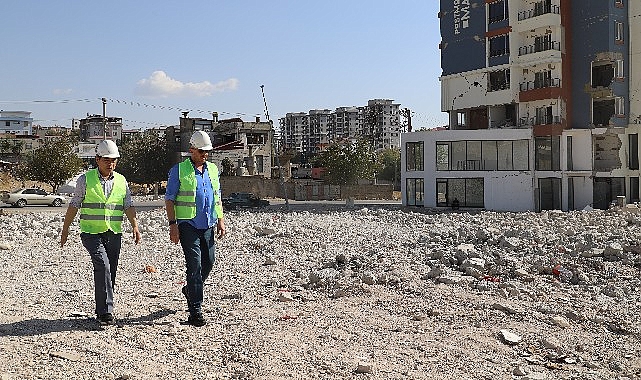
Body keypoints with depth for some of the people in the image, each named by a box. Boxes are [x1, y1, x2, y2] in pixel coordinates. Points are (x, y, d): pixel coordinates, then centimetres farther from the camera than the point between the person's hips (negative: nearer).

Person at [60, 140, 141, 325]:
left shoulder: (121, 181, 9)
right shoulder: (85, 179, 1)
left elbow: (128, 206, 8)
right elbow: (74, 205, 5)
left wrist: (135, 226, -4)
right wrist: (65, 229, 6)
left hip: (114, 234, 4)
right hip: (91, 232, -4)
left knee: (110, 273, 6)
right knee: (103, 266, -21)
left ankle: (102, 312, 20)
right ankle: (106, 311, -19)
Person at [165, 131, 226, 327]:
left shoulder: (212, 169, 13)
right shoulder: (178, 170, -4)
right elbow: (169, 199, -4)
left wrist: (220, 220, 11)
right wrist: (172, 224, -11)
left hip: (208, 225, 6)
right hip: (188, 225, -6)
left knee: (208, 261, 12)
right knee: (194, 265, -9)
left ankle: (190, 290, 40)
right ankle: (195, 311, -5)